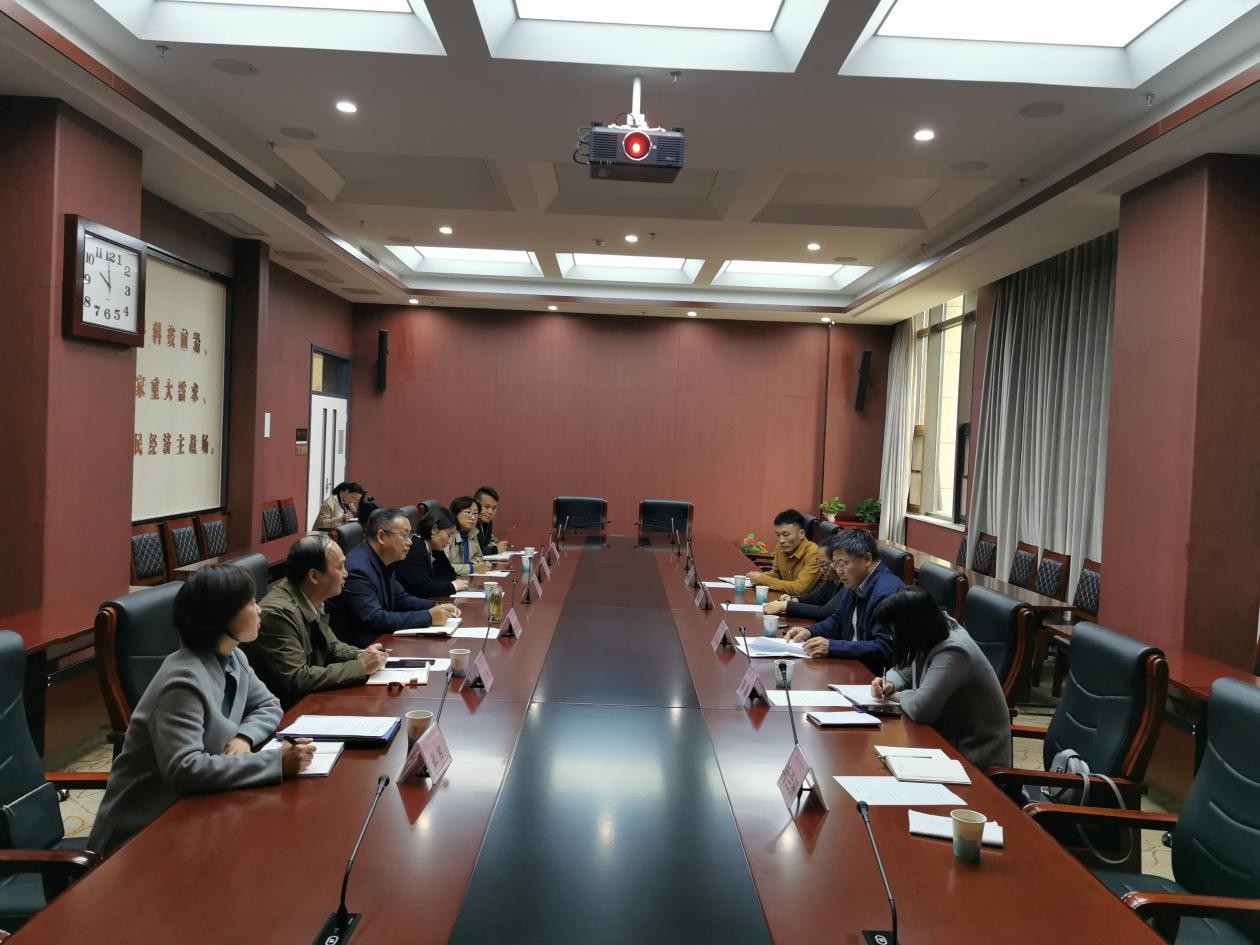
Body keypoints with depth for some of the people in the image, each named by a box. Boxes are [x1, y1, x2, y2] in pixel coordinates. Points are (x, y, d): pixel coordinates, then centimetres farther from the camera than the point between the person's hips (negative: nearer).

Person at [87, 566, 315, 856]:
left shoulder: (233, 659, 0)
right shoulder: (185, 680, -26)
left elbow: (268, 706, 11)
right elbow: (184, 770, -35)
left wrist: (245, 737, -11)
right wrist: (276, 762, -34)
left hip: (188, 806, 8)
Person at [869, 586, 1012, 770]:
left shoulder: (952, 653, -28)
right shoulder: (931, 639, -1)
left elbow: (920, 708, -35)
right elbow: (905, 670, 17)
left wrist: (900, 695, -14)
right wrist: (890, 684, -5)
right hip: (950, 739, 7)